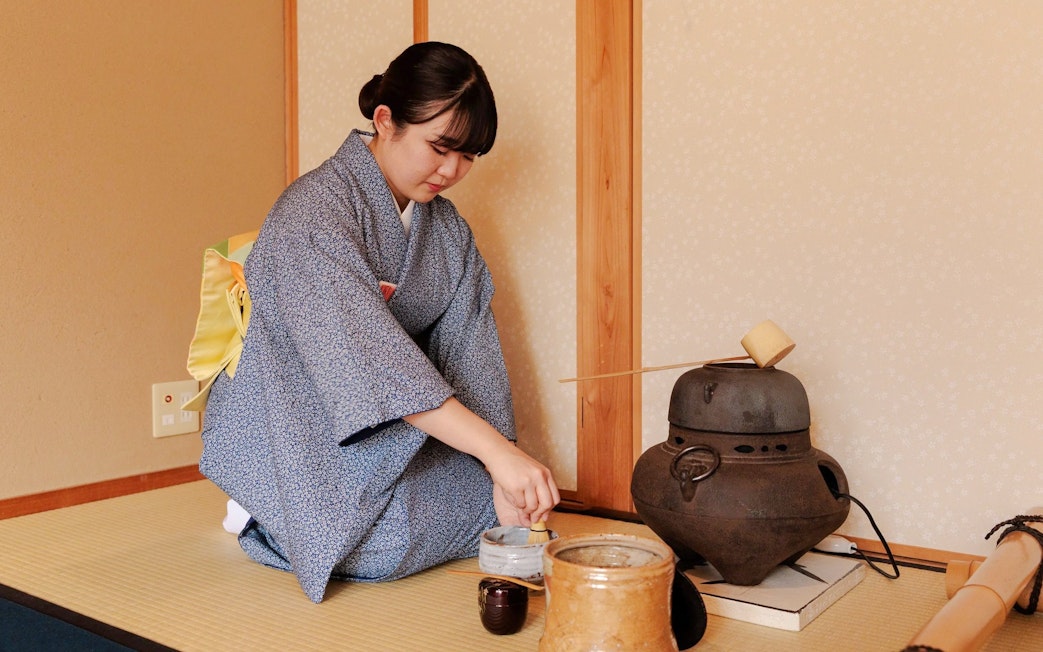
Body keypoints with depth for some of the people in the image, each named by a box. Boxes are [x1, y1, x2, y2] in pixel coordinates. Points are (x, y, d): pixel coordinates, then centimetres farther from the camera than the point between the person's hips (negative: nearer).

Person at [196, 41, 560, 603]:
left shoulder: (446, 228, 3)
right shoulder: (314, 210, -23)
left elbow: (469, 351, -4)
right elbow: (367, 352, -35)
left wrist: (499, 477, -15)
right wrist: (497, 450, -40)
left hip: (392, 444, 7)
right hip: (291, 444, -7)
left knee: (504, 505, -7)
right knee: (386, 541, -27)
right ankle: (266, 513, 2)